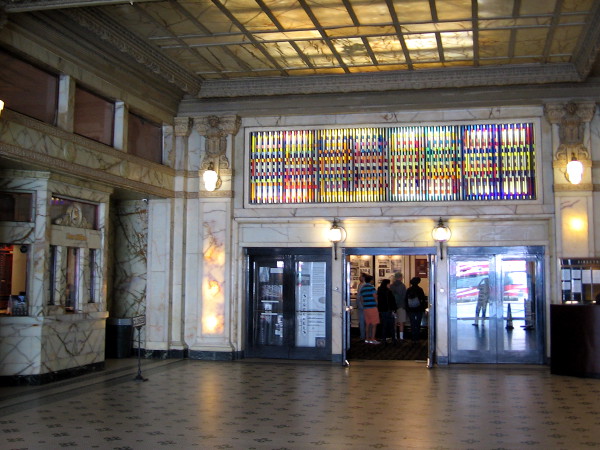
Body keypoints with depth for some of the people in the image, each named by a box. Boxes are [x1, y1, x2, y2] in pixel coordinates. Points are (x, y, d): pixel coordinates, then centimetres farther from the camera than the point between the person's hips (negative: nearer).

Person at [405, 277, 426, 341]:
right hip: (419, 309, -2)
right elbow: (423, 299, -6)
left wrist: (407, 309, 11)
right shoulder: (420, 289, -10)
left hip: (410, 310, 2)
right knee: (418, 324, 6)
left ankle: (413, 337, 7)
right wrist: (423, 308, 4)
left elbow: (406, 300, 4)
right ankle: (417, 337, 5)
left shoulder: (408, 290, -1)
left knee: (412, 324, 9)